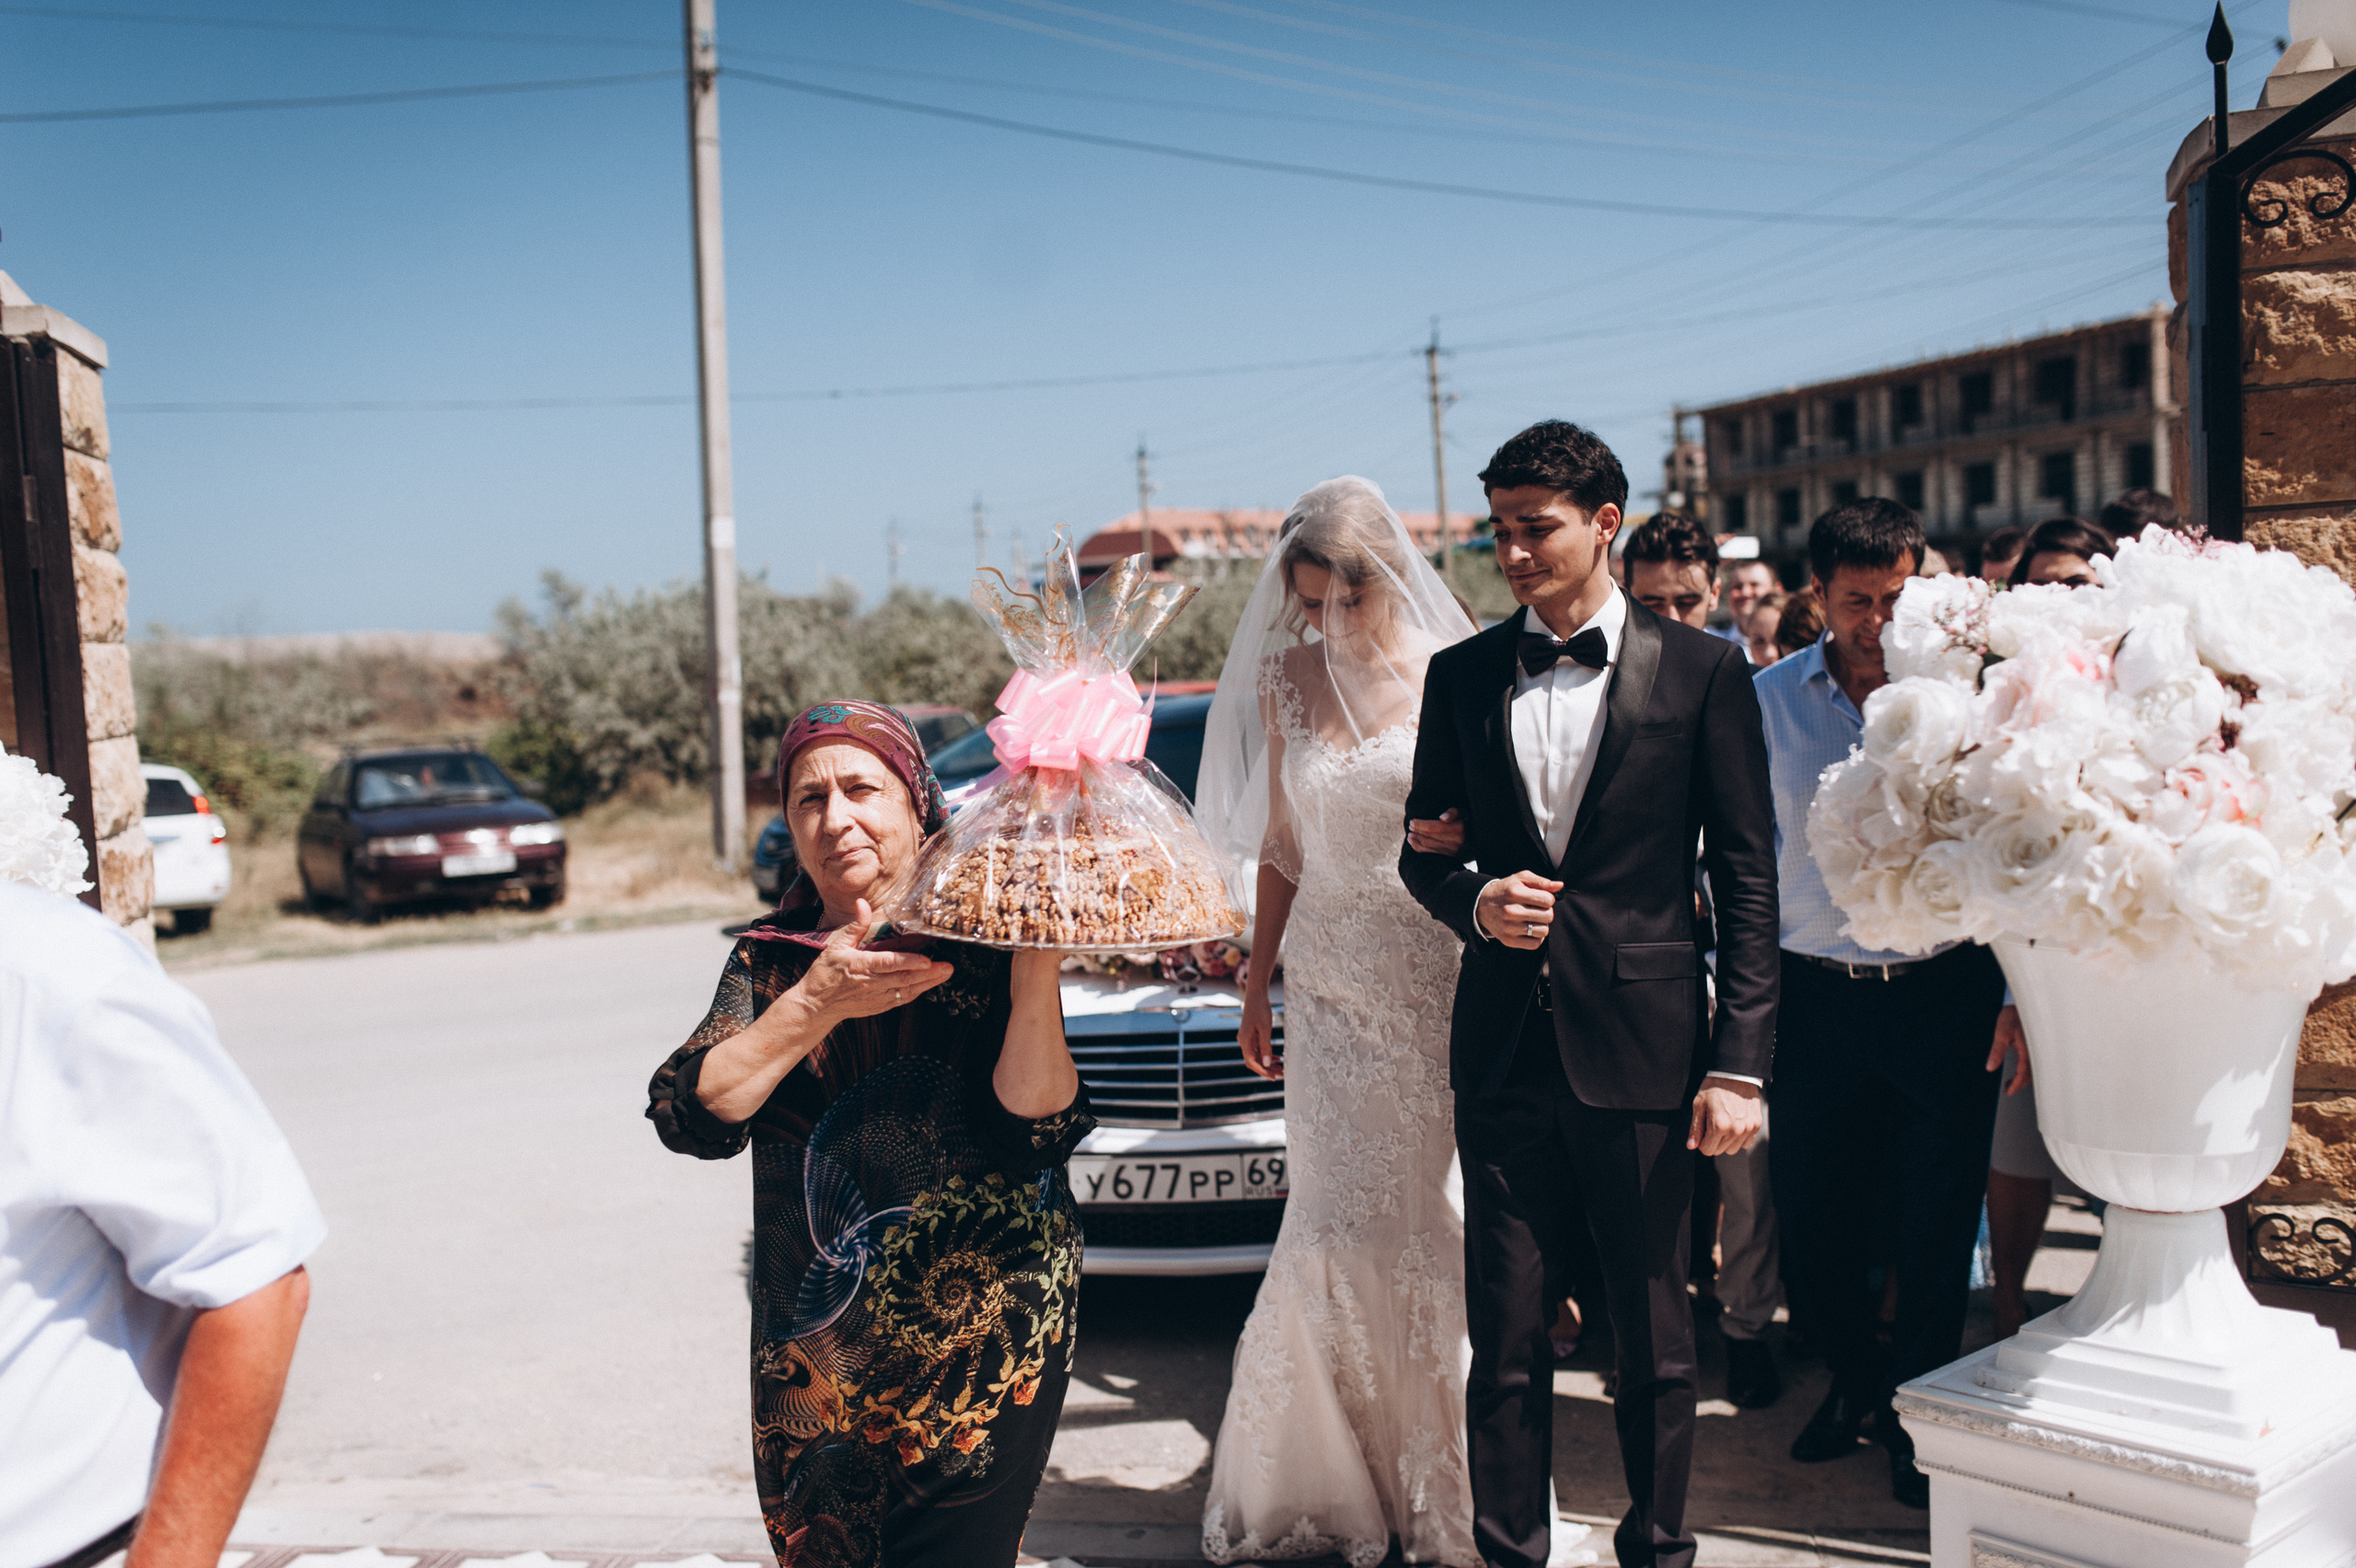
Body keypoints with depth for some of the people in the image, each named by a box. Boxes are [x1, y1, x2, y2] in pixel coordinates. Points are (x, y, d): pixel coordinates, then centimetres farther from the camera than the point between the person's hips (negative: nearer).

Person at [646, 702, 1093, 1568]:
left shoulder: (979, 942, -8)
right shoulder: (772, 956, 3)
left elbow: (1038, 1128, -19)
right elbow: (687, 1115, -11)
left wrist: (1038, 969, -29)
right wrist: (818, 1004, -21)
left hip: (986, 1347, -4)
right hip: (813, 1357, 4)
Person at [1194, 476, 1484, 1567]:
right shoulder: (1288, 683, 7)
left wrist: (1460, 838, -22)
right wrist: (1255, 983, 14)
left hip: (1434, 978, -2)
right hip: (1330, 982, 3)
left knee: (1430, 1215, 1)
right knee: (1339, 1222, 3)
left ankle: (1438, 1476, 18)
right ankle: (1338, 1477, 17)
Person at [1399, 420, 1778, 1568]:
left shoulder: (1700, 670, -1)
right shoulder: (1460, 676, 8)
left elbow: (1747, 880, -2)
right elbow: (1422, 851, 14)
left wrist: (1740, 1064, -7)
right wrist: (1474, 901, -9)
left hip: (1643, 1051, -2)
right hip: (1504, 1052, 2)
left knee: (1654, 1337, 11)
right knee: (1505, 1338, 9)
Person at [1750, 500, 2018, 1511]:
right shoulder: (1768, 700, 3)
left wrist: (2019, 992, -3)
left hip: (1945, 996, -1)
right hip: (1815, 998, 2)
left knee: (1937, 1226, 8)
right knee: (1810, 1219, 10)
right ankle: (1856, 1381, 37)